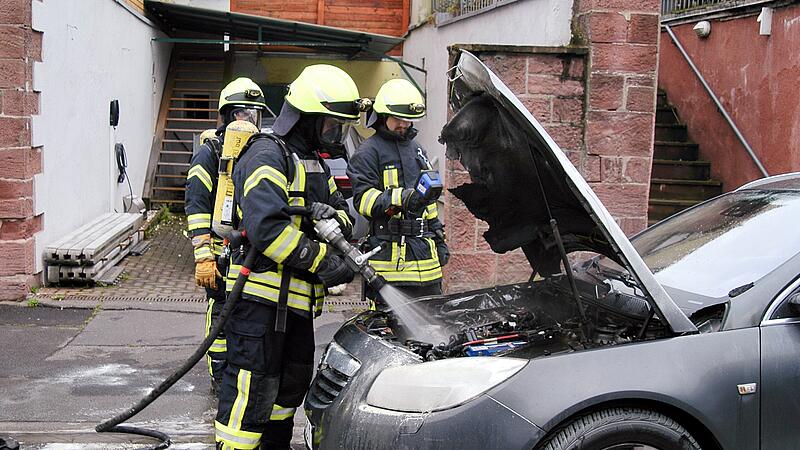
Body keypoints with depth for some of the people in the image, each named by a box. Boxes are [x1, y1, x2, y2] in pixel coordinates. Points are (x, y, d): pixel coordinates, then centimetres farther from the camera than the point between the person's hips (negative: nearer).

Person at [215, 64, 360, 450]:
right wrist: (322, 261, -24)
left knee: (293, 380, 20)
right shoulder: (267, 155, -14)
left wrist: (332, 214, -11)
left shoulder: (313, 163, 19)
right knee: (252, 387, -8)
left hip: (297, 298, 10)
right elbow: (266, 227, -27)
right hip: (261, 294, -10)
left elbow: (343, 213, 14)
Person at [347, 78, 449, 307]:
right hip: (390, 254, -7)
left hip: (424, 251, 8)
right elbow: (364, 199, -15)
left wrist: (439, 240, 25)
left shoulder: (417, 150, 22)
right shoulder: (368, 152, -4)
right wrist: (401, 198, -29)